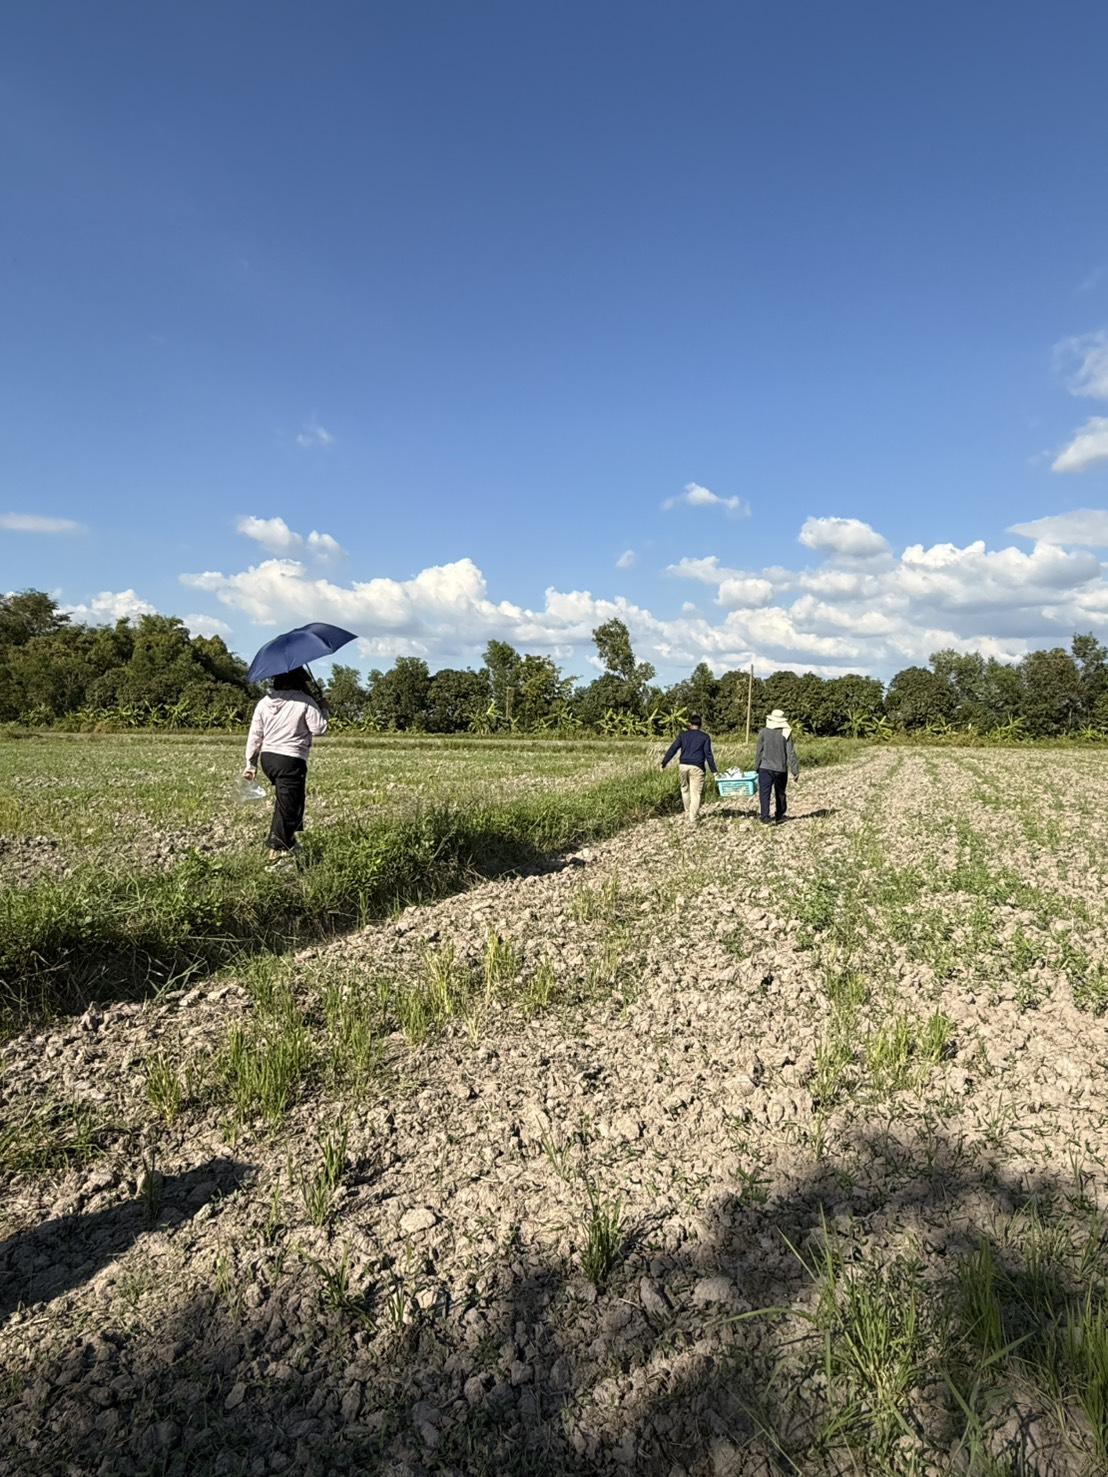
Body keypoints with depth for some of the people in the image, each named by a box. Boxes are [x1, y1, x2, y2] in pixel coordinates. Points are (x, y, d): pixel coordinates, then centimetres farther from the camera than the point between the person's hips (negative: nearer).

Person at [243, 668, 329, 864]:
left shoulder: (264, 702, 8)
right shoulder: (305, 701, -9)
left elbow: (255, 736, 9)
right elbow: (318, 729, -10)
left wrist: (250, 764, 15)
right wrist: (322, 709, 7)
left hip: (267, 758, 7)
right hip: (291, 761, -7)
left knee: (284, 800, 25)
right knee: (287, 806, -1)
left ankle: (289, 839, 30)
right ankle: (276, 852, -1)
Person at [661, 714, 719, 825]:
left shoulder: (683, 735, 9)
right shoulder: (705, 737, 4)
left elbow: (672, 749, 2)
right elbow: (708, 754, -2)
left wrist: (664, 763, 5)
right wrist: (714, 770, 0)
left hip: (683, 766, 3)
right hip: (696, 767, -3)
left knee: (685, 789, 22)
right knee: (695, 793, -1)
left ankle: (687, 814, 27)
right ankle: (692, 819, -8)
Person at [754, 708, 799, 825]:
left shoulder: (764, 732, -4)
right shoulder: (786, 733, -4)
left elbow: (759, 752, 1)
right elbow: (791, 754, -5)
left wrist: (756, 767, 12)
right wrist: (795, 771, 1)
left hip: (765, 768, -1)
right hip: (781, 769, 1)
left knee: (765, 793, -2)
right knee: (780, 794, 17)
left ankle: (765, 819, -12)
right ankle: (779, 816, 28)